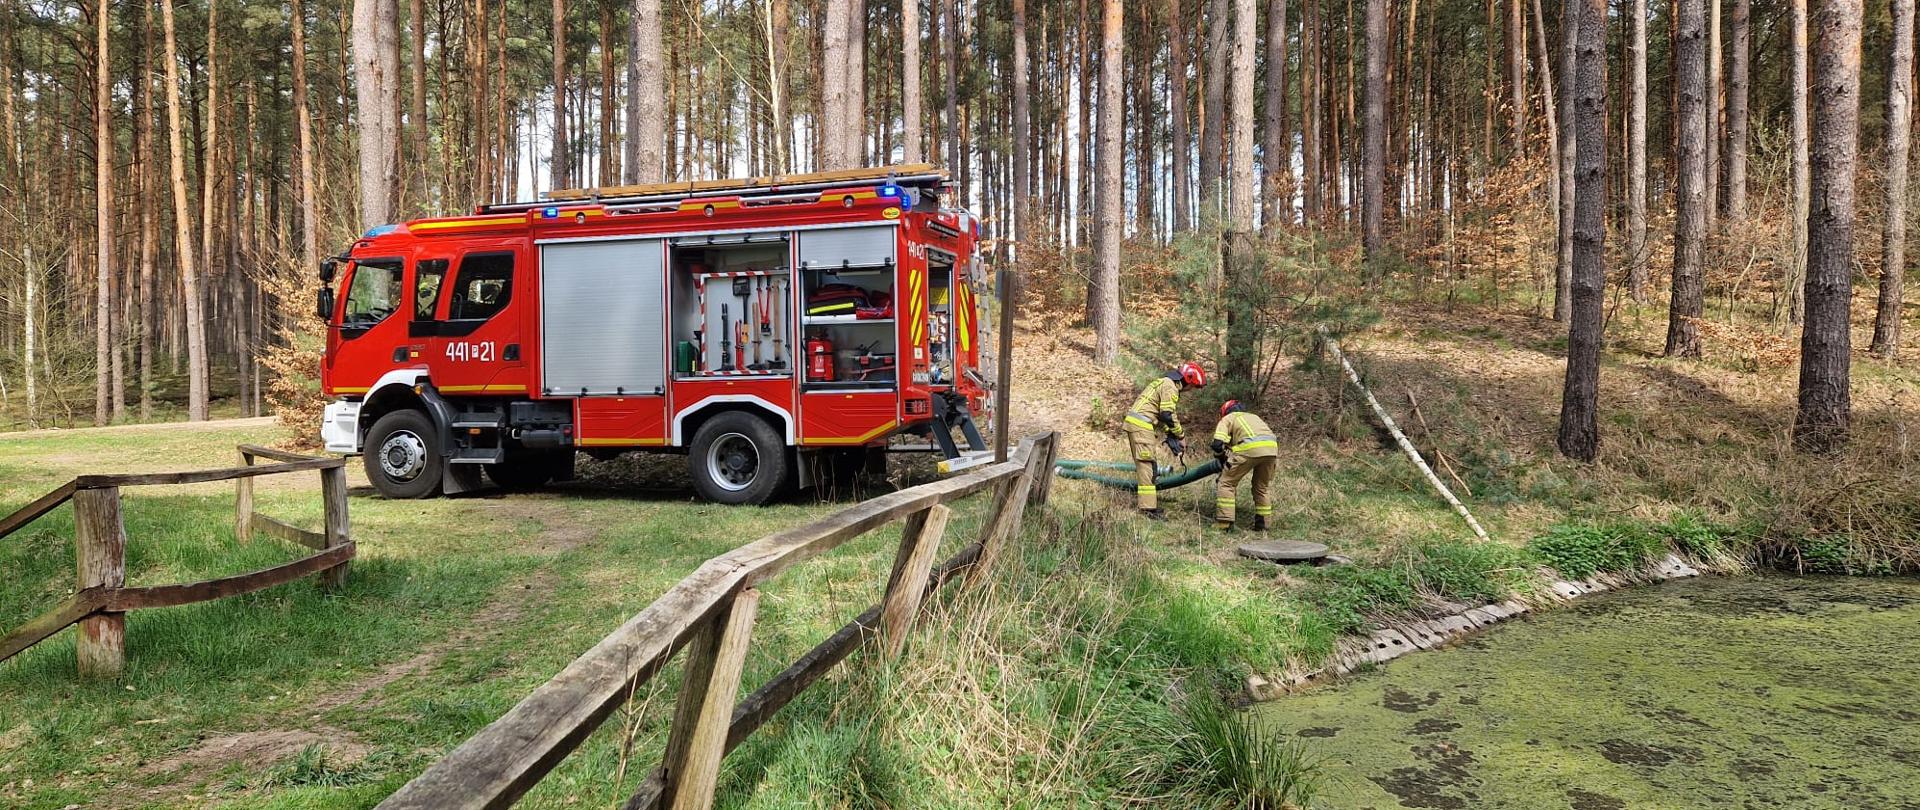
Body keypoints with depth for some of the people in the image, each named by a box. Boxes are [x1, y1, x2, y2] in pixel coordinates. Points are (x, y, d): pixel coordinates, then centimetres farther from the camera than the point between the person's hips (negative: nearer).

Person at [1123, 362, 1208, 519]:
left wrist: (1169, 435, 15)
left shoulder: (1165, 382, 20)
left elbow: (1160, 414, 22)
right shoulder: (1170, 387, -12)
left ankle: (1138, 496, 28)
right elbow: (1168, 416, -17)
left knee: (1142, 463, 19)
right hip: (1142, 425, -10)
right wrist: (1181, 436, -6)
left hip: (1134, 422, 10)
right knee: (1146, 464, -10)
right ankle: (1148, 507, -12)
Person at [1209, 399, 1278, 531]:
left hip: (1249, 448, -5)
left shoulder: (1227, 418, 22)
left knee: (1227, 483, 7)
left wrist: (1221, 459, 26)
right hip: (1272, 447, 5)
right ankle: (1262, 524, 25)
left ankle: (1224, 523, 2)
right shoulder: (1254, 416, 40)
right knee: (1263, 486, 23)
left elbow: (1218, 444, 8)